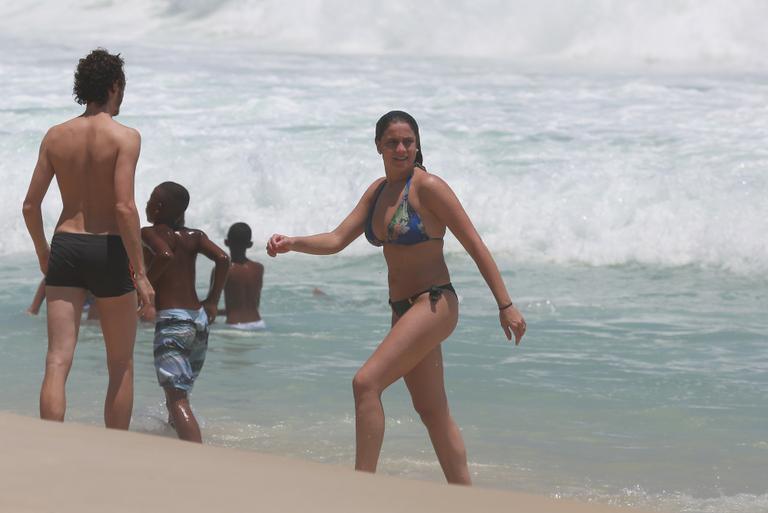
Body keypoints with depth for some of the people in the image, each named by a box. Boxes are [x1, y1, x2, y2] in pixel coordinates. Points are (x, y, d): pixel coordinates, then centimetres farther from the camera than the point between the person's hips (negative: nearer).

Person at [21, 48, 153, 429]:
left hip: (65, 246, 3)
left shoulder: (56, 136, 5)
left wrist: (43, 254, 22)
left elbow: (31, 205, 6)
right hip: (109, 251, -3)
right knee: (121, 365, 12)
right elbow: (124, 207, -17)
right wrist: (140, 272, -13)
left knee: (57, 362, -3)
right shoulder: (125, 137, -8)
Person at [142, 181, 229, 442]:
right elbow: (223, 258, 1)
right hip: (199, 320, 7)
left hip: (171, 321, -7)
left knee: (176, 399, -15)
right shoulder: (194, 236, 13)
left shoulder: (150, 233, -2)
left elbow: (165, 254, -22)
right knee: (180, 393, 26)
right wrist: (212, 301, 6)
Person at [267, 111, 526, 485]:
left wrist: (506, 305, -13)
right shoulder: (379, 191, 10)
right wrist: (292, 243, -11)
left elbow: (475, 246, -12)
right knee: (431, 411, 13)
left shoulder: (427, 187, -13)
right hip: (403, 310, 9)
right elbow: (338, 240, 8)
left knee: (366, 383, -20)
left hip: (434, 304, -9)